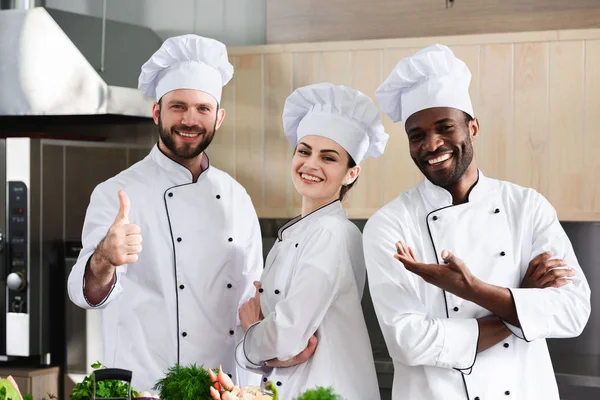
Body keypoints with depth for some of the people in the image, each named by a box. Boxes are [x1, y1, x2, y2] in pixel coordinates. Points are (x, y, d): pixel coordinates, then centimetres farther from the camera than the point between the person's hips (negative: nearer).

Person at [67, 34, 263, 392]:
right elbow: (90, 293, -22)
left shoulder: (237, 197, 6)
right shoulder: (116, 194, -9)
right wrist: (104, 259, -44)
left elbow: (252, 295, 12)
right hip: (145, 388, -4)